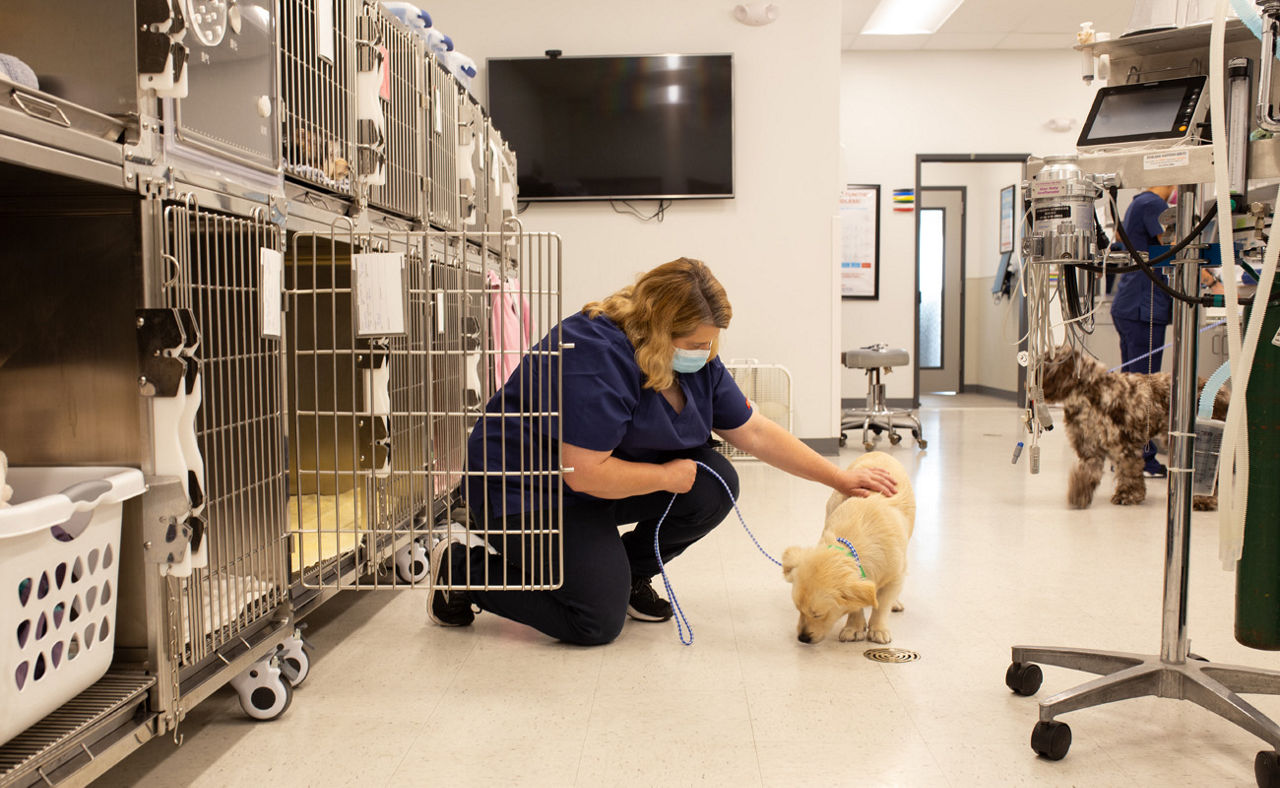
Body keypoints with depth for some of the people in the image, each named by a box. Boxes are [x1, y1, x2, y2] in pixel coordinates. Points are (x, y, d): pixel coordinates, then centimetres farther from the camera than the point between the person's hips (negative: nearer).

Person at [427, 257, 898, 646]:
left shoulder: (696, 360, -3)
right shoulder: (596, 355, -30)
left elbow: (755, 433, 2)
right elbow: (584, 473, -31)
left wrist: (840, 479, -1)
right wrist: (668, 476, -19)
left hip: (605, 478, 8)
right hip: (530, 488, -8)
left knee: (715, 484, -10)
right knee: (598, 622, -17)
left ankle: (629, 574, 10)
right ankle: (466, 567, 2)